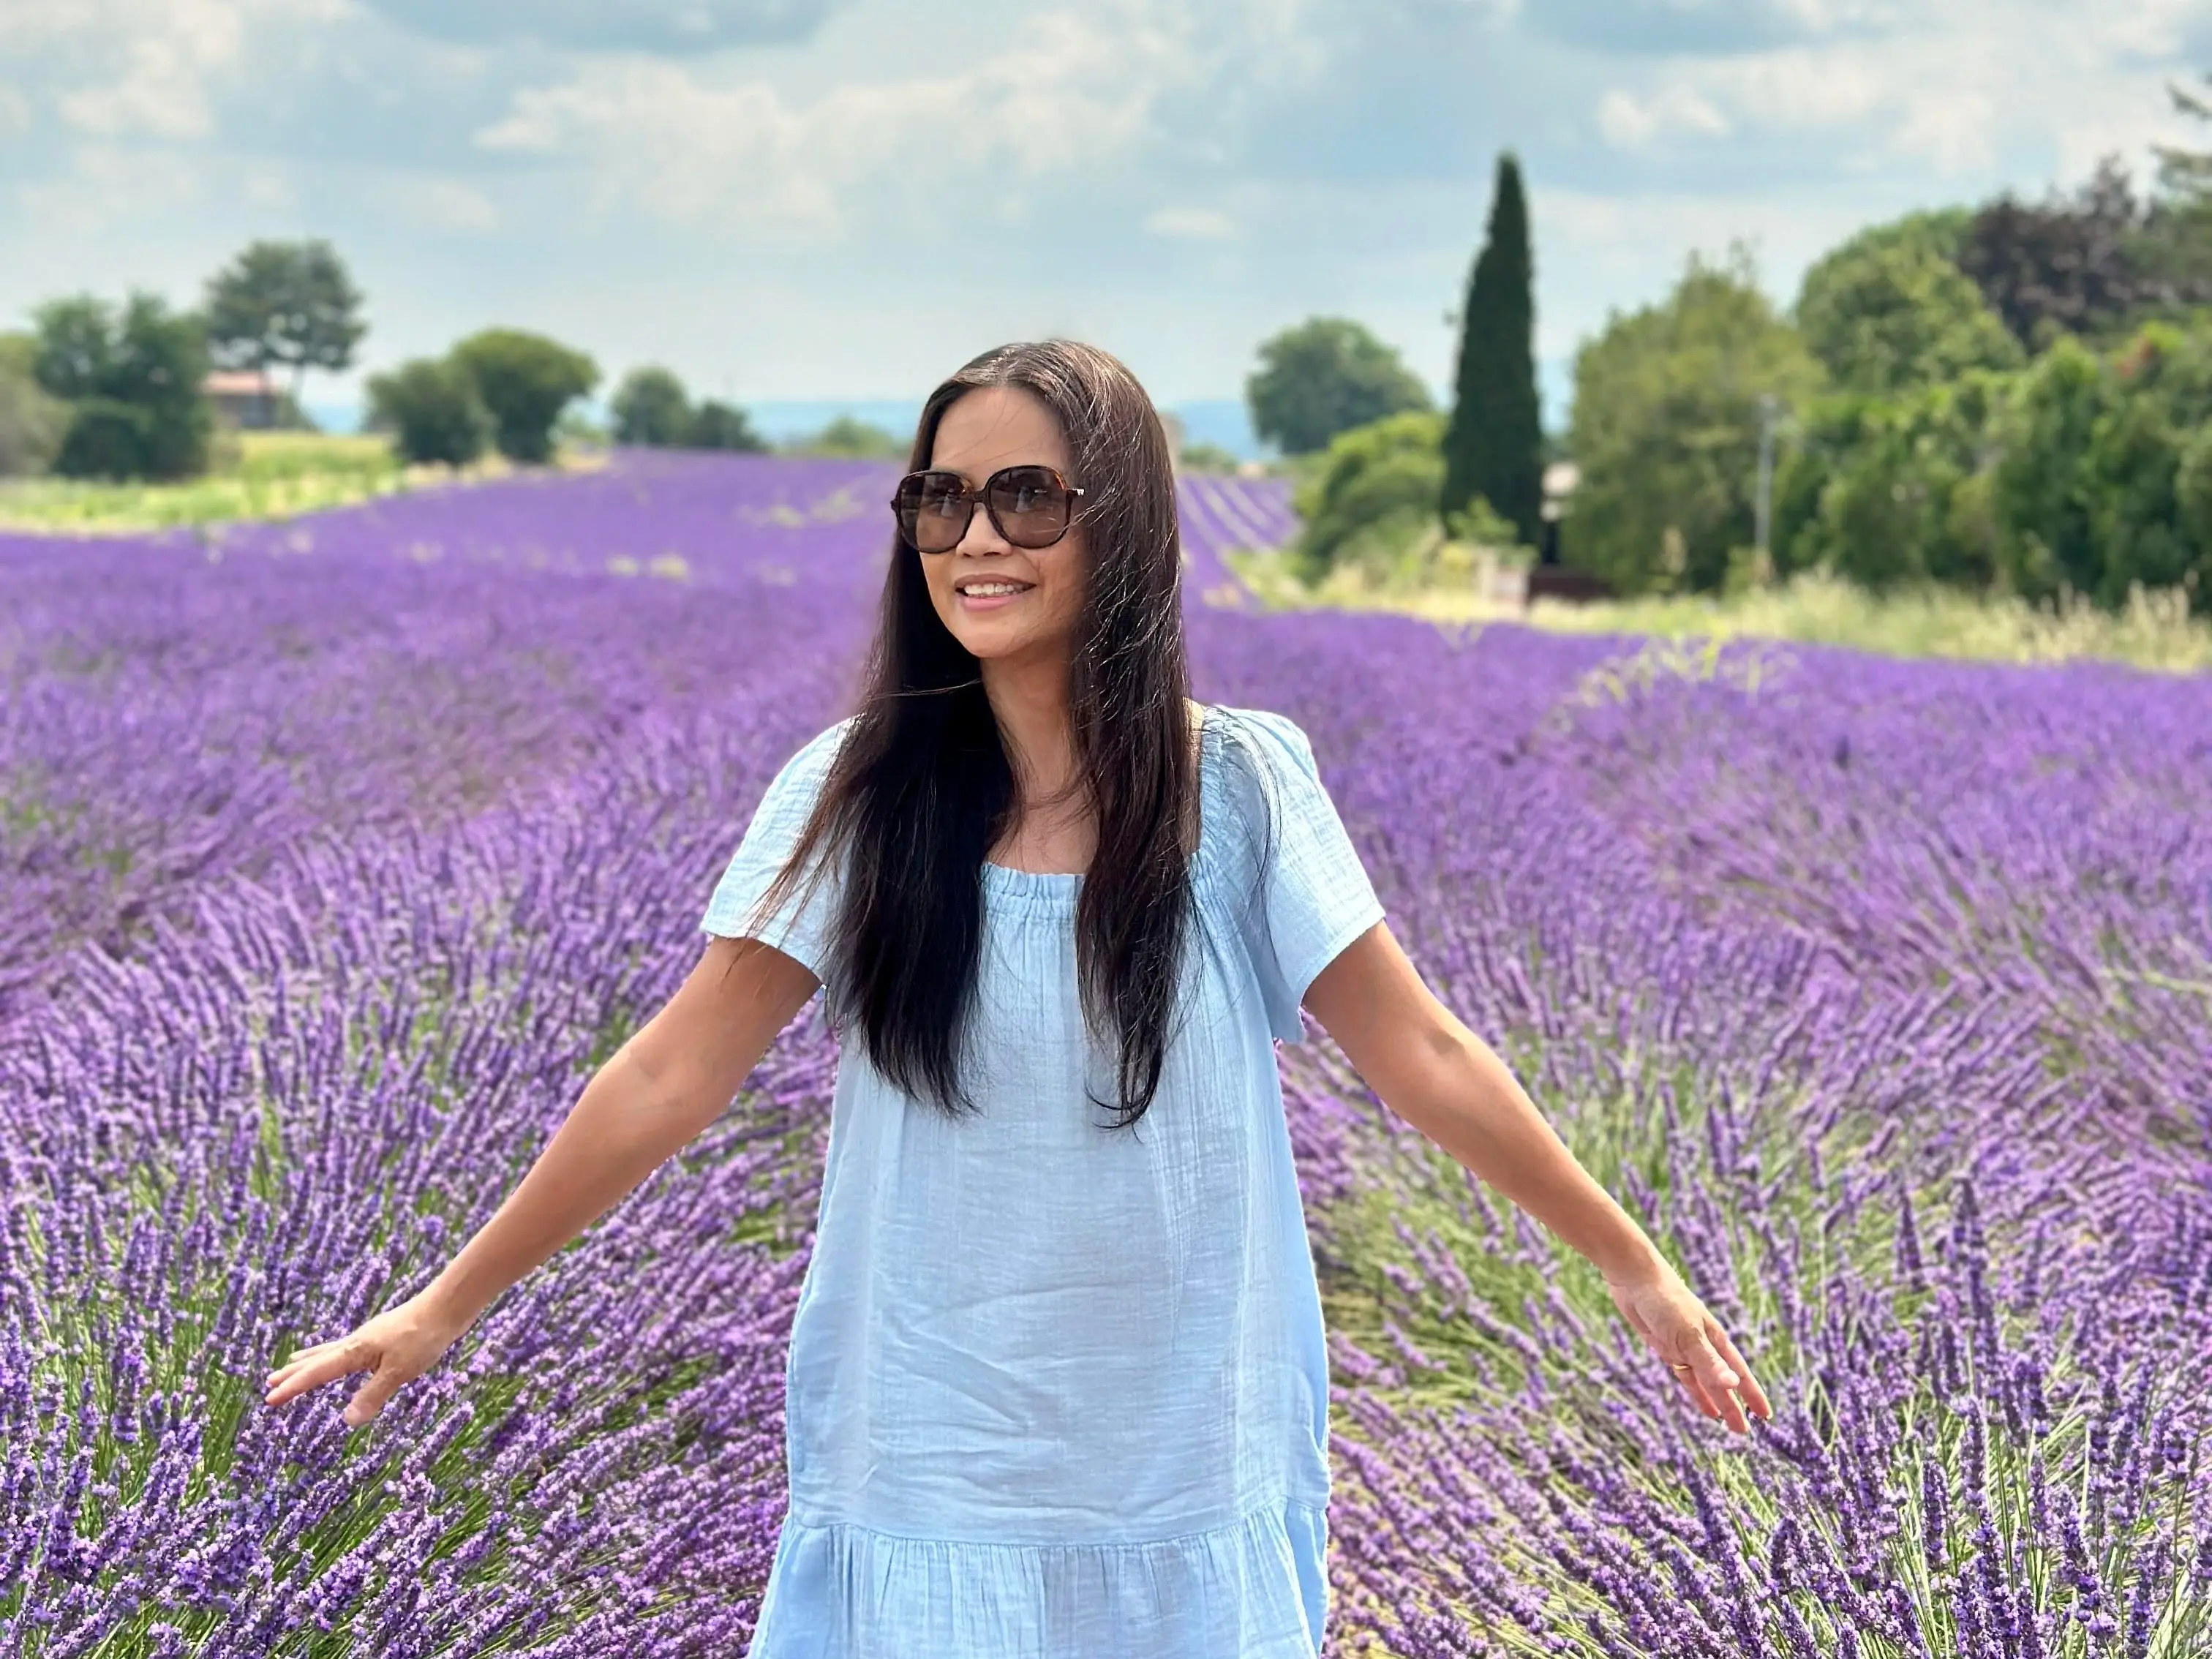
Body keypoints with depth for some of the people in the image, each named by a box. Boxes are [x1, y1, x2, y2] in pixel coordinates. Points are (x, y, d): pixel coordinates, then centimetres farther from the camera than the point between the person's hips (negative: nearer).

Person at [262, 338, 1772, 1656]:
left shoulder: (1241, 783, -6)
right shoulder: (858, 794, -5)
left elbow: (1423, 1056, -1)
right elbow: (670, 1076, -3)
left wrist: (1636, 1269, 2)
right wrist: (446, 1308, -2)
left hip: (1186, 1471, 0)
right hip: (924, 1476, 0)